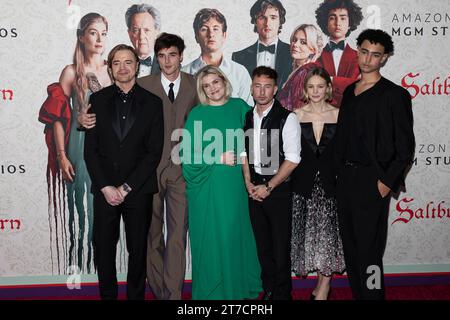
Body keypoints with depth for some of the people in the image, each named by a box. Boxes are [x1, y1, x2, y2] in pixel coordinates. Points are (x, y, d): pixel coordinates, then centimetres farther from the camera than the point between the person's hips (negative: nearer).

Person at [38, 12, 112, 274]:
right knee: (86, 209, 2)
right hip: (83, 147, -3)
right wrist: (62, 156, -7)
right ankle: (85, 266, 16)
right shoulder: (71, 72, -2)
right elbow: (58, 118, -2)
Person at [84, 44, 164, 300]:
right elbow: (90, 149, 3)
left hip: (138, 190, -1)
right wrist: (105, 186, -8)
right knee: (104, 248, 7)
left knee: (138, 249, 8)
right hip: (105, 189, 1)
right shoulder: (98, 100, 6)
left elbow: (154, 151, -3)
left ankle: (136, 295, 24)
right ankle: (107, 295, 24)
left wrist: (126, 187, -9)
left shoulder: (152, 103, 3)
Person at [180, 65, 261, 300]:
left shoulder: (239, 106, 6)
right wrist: (218, 158, -14)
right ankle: (212, 290, 17)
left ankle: (239, 285, 26)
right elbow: (188, 155, -7)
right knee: (212, 236, 2)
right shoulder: (197, 114, -3)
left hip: (235, 183, 3)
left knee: (237, 232, 10)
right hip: (207, 185, -3)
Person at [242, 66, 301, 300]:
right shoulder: (247, 118, 8)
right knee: (262, 244, 12)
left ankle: (282, 293, 16)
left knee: (280, 245, 1)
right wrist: (249, 183, 1)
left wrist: (268, 187, -11)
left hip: (278, 190, -4)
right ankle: (268, 291, 25)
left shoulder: (287, 118, -8)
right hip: (254, 189, 5)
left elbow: (292, 159, -12)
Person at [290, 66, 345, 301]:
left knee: (327, 233, 0)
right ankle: (323, 287, 21)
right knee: (308, 234, 5)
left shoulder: (338, 114, 3)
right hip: (304, 183, 1)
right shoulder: (296, 115, 3)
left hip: (330, 182, 0)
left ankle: (322, 289, 13)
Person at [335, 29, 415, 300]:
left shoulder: (394, 95, -5)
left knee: (368, 251, -3)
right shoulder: (350, 91, 13)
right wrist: (341, 172, 9)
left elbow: (405, 147, -8)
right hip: (345, 178, 7)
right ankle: (358, 293, 27)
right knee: (351, 247, 13)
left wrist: (387, 182, -13)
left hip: (372, 181, -6)